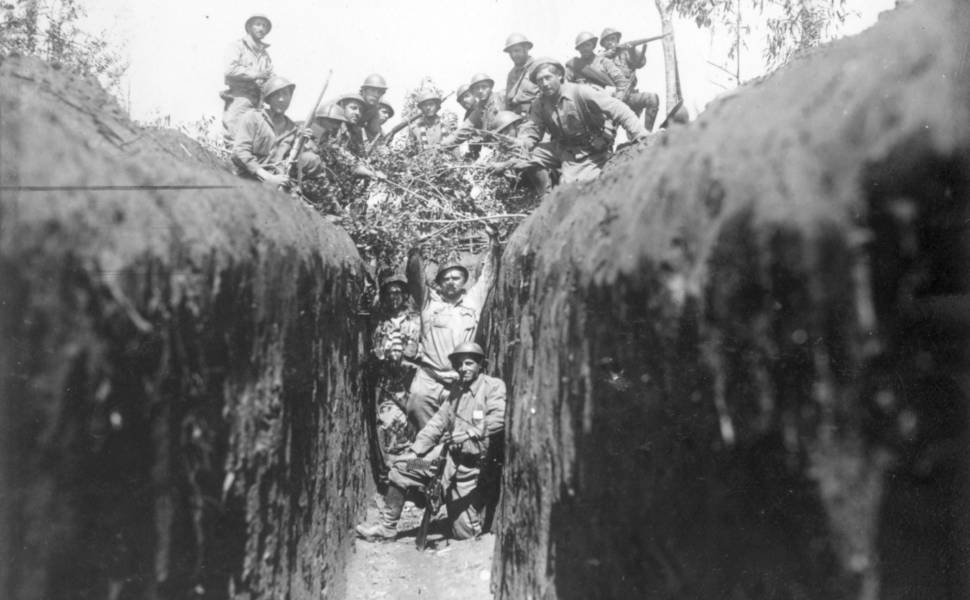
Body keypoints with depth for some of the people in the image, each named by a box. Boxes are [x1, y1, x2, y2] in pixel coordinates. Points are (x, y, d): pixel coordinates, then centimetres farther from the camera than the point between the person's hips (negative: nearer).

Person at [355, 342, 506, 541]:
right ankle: (387, 526, 4)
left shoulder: (494, 386, -7)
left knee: (464, 533, -2)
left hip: (471, 463, -6)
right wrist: (415, 451, 4)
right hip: (447, 452, 6)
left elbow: (498, 418, -22)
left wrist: (470, 433, -31)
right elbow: (439, 420, 11)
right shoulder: (456, 388, 14)